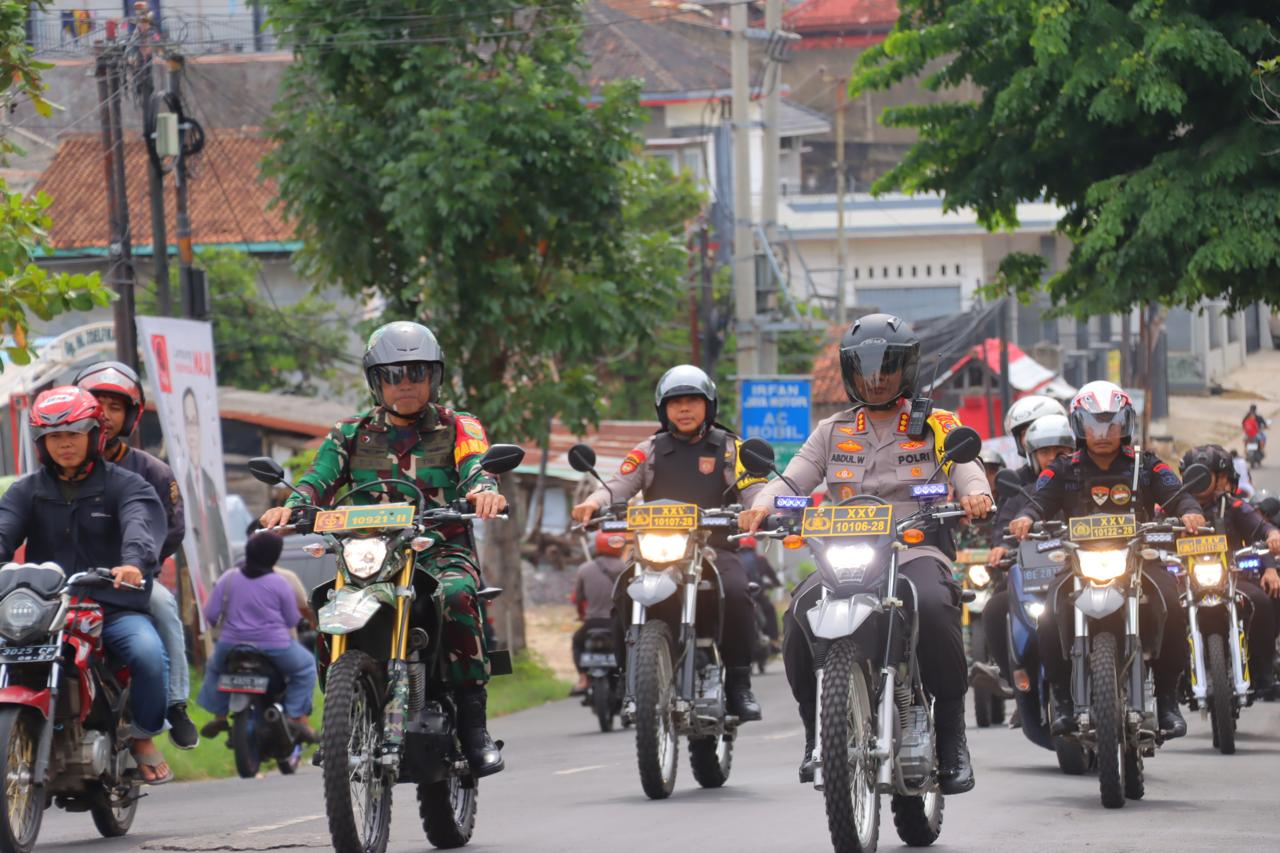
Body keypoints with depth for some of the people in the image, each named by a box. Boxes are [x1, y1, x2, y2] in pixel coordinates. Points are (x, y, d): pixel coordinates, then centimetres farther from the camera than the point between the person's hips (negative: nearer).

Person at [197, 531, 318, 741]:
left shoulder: (228, 579, -1)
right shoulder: (280, 584, -7)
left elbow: (210, 614, -1)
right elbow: (292, 620, -2)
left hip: (231, 645, 3)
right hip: (274, 647, -3)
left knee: (215, 666, 34)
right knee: (305, 665, 21)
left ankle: (219, 717, 28)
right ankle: (298, 718, 8)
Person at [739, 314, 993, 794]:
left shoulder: (936, 427, 15)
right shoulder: (833, 432, 22)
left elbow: (966, 468, -2)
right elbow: (794, 480, 10)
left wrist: (976, 494, -27)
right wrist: (764, 504, -13)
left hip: (916, 549, -2)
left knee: (933, 607, -38)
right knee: (801, 615, -30)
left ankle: (951, 730, -21)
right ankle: (817, 730, -9)